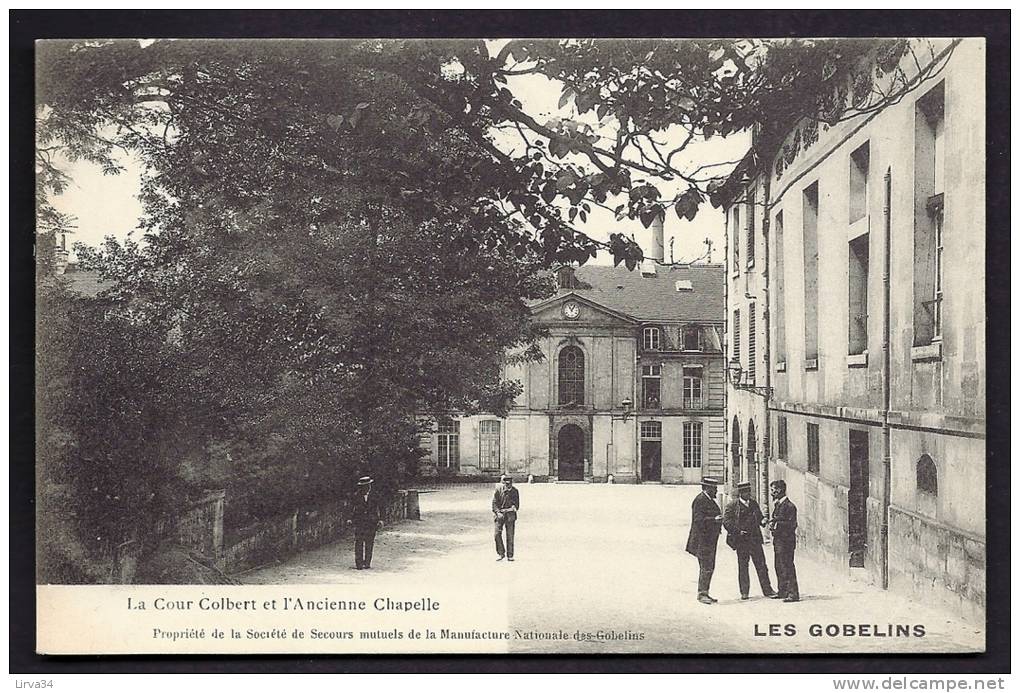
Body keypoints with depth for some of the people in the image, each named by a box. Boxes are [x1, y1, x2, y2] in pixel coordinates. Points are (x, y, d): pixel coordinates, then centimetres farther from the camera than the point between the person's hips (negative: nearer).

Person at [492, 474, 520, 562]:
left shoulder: (515, 491, 2)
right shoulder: (498, 490, -3)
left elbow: (517, 504, 8)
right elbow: (494, 503, -3)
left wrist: (514, 507, -12)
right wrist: (498, 512, -16)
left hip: (510, 515, 1)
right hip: (500, 514, -1)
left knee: (510, 535, 1)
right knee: (497, 533, -9)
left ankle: (510, 556, 10)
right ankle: (501, 554, 5)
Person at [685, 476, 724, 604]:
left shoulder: (709, 500, 18)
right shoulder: (700, 500, -14)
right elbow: (699, 520, -22)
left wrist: (719, 519, 11)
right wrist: (715, 519, -27)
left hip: (710, 540, 10)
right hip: (703, 540, -10)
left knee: (709, 567, 12)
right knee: (706, 567, -10)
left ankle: (704, 593, 17)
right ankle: (701, 594, -5)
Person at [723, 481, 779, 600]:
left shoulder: (753, 503, 11)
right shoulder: (732, 505, -4)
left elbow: (759, 517, 20)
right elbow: (726, 521, -8)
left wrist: (763, 520, -3)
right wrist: (738, 531, -17)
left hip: (755, 539, 4)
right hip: (741, 540, -4)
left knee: (761, 565, 4)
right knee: (742, 566, 3)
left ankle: (767, 590, 11)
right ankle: (744, 592, 12)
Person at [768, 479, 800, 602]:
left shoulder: (789, 506, -14)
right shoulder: (777, 504, 15)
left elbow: (792, 524, -17)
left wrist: (777, 523, -19)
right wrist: (772, 522, 3)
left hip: (786, 541, -9)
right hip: (778, 541, 9)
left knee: (787, 567, -8)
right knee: (779, 567, 14)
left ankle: (793, 594, -4)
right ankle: (783, 592, 23)